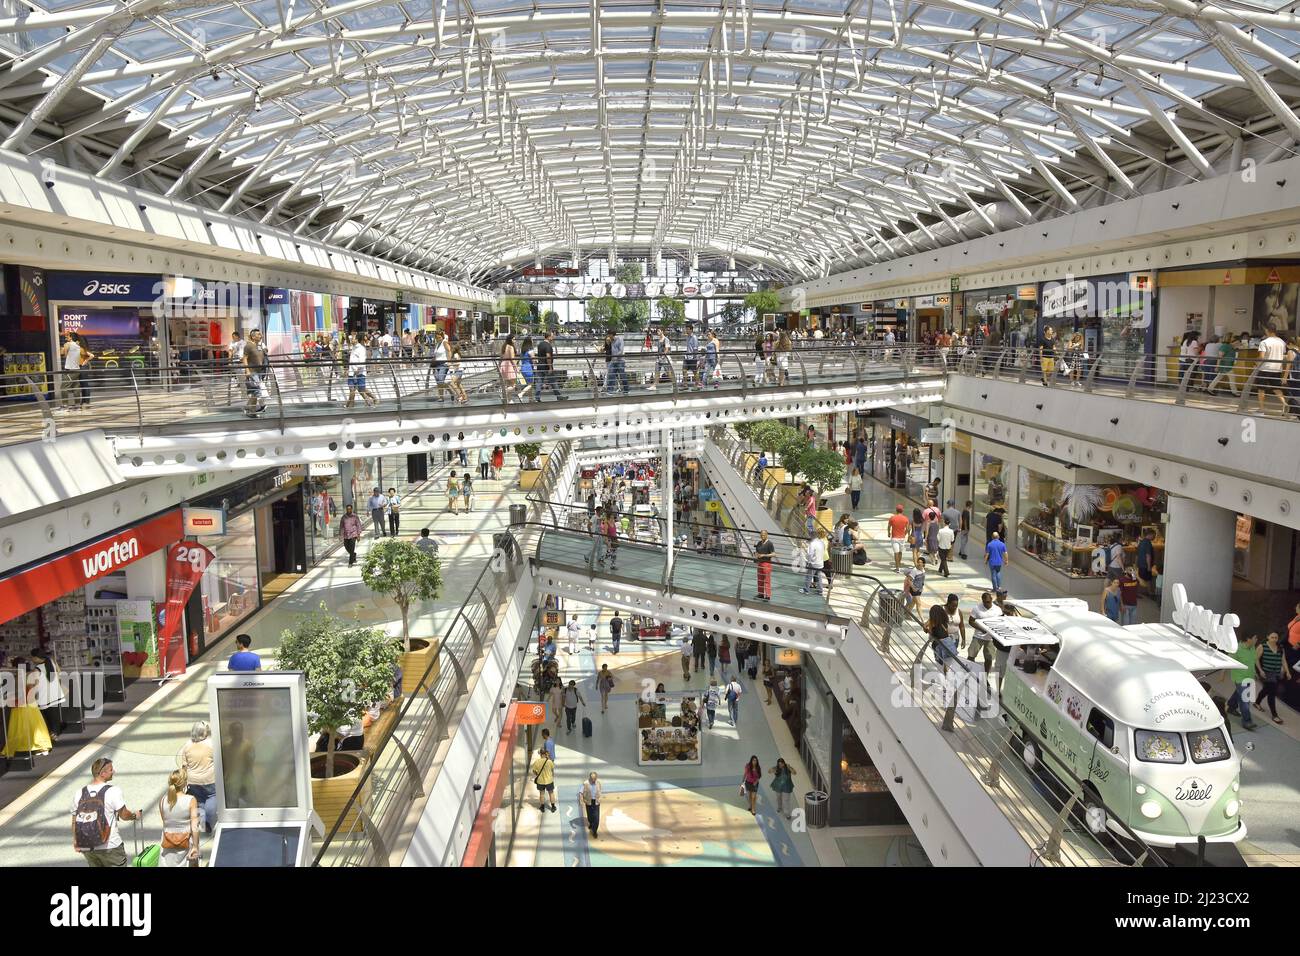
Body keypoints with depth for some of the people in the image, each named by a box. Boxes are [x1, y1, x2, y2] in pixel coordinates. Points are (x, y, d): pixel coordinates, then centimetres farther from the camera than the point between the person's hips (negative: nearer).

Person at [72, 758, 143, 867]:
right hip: (110, 847, -5)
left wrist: (75, 842, 17)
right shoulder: (113, 791, -15)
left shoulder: (80, 793, 0)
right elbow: (124, 815, -7)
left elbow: (74, 821, 6)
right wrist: (135, 815, 14)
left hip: (86, 848, 5)